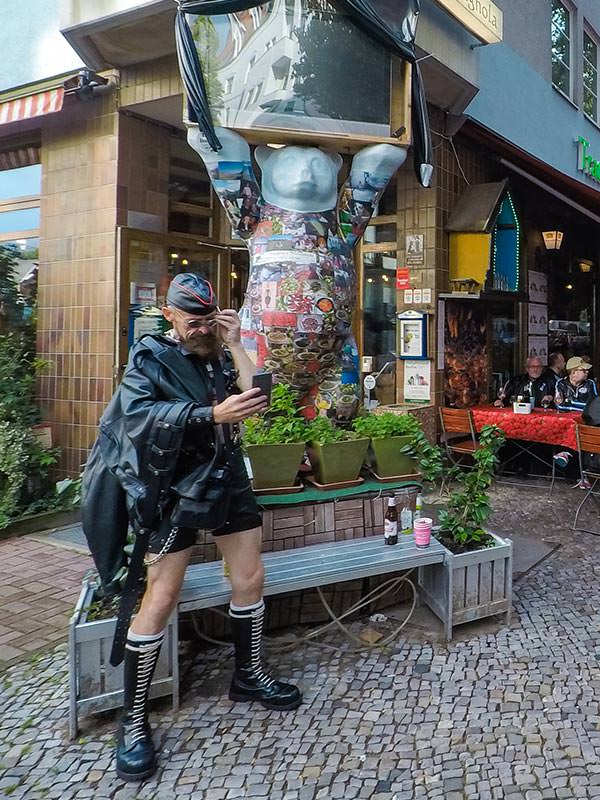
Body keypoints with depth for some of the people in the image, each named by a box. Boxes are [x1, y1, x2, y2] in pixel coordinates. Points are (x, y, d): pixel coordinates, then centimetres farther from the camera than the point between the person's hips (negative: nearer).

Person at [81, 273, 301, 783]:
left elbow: (259, 397, -7)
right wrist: (213, 414, -36)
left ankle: (248, 675, 33)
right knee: (161, 598, -6)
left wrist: (234, 343, -10)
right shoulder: (149, 359, -6)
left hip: (227, 478, 5)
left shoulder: (220, 355, 6)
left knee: (250, 580, 10)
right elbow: (138, 413, -25)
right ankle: (133, 720, 9)